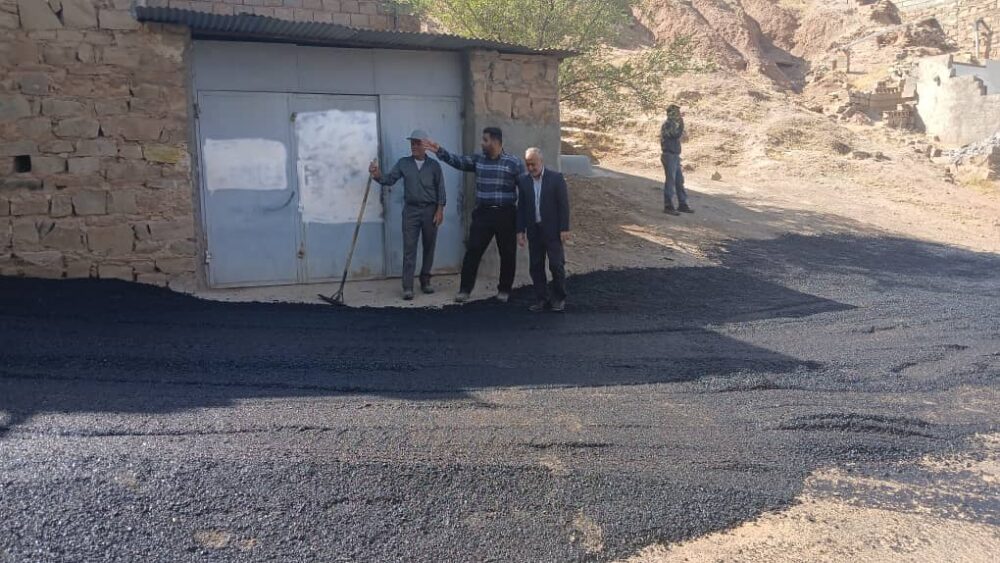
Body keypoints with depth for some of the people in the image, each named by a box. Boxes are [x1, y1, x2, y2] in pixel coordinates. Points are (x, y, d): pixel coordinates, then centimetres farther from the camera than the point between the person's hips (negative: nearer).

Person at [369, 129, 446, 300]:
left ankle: (425, 281, 21)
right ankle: (407, 287, -5)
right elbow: (389, 179, -1)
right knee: (409, 249, -4)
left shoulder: (434, 165, 3)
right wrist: (377, 175, -22)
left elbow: (440, 189, 2)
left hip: (430, 210, 0)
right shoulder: (403, 163, 5)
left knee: (429, 247, 7)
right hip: (411, 210, 0)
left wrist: (440, 210, -6)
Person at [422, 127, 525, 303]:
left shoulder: (514, 163, -5)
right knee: (472, 251, 0)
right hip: (483, 213, 3)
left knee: (507, 254, 6)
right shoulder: (477, 160, 7)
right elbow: (458, 161, 2)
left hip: (505, 214, -3)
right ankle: (465, 290, 6)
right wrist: (439, 151, -12)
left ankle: (504, 290, 21)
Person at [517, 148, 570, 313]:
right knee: (536, 266, 6)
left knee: (556, 265, 0)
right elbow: (521, 207, 8)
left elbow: (563, 204, -6)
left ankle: (559, 299, 14)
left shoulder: (556, 178, -6)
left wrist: (564, 229, -10)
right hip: (533, 231, 4)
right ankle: (541, 299, 16)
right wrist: (520, 230, 4)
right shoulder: (523, 181, 5)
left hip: (552, 230, -4)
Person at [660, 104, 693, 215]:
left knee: (679, 181, 11)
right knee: (670, 181, -6)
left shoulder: (673, 124, 17)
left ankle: (682, 205, 16)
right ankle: (668, 206, -2)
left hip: (675, 156, 10)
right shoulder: (667, 124, -13)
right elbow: (677, 135, -25)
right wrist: (681, 124, -13)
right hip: (669, 156, -10)